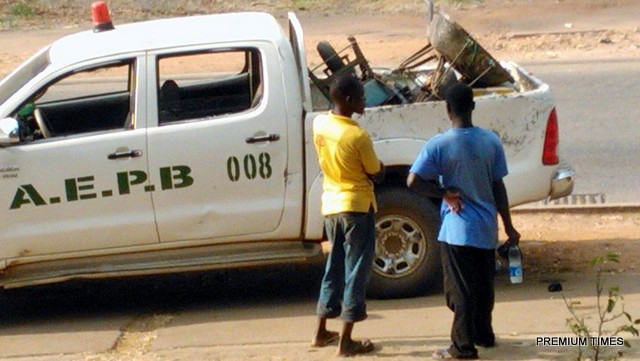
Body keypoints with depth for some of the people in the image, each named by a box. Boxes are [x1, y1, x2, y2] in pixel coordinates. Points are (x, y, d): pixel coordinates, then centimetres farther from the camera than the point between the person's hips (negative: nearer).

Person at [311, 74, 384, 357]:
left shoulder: (319, 124, -3)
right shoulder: (358, 136, -22)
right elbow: (375, 174, -10)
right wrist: (381, 165, 11)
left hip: (330, 204, 7)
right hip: (356, 206, -7)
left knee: (334, 267, 19)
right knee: (356, 271, 2)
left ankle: (321, 333, 25)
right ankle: (346, 341, 4)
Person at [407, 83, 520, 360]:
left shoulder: (439, 145, -14)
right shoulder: (490, 141, -3)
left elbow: (413, 181, -19)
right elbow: (498, 187, 1)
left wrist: (445, 192, -5)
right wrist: (509, 226, 8)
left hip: (457, 230, -4)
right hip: (486, 228, 4)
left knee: (461, 290, 3)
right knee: (483, 285, 20)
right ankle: (484, 334, 34)